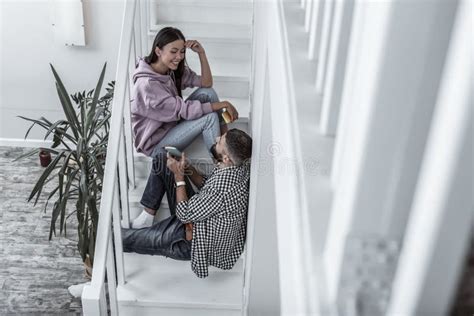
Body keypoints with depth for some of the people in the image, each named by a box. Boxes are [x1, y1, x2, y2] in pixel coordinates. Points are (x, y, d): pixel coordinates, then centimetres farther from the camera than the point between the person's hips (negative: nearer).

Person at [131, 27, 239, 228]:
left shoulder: (174, 70, -2)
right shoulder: (147, 84, -28)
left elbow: (206, 83, -1)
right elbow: (184, 109, -28)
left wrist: (202, 53, -15)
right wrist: (223, 104, -21)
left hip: (171, 125, 9)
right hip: (154, 143, -8)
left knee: (207, 93, -8)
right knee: (209, 117, -23)